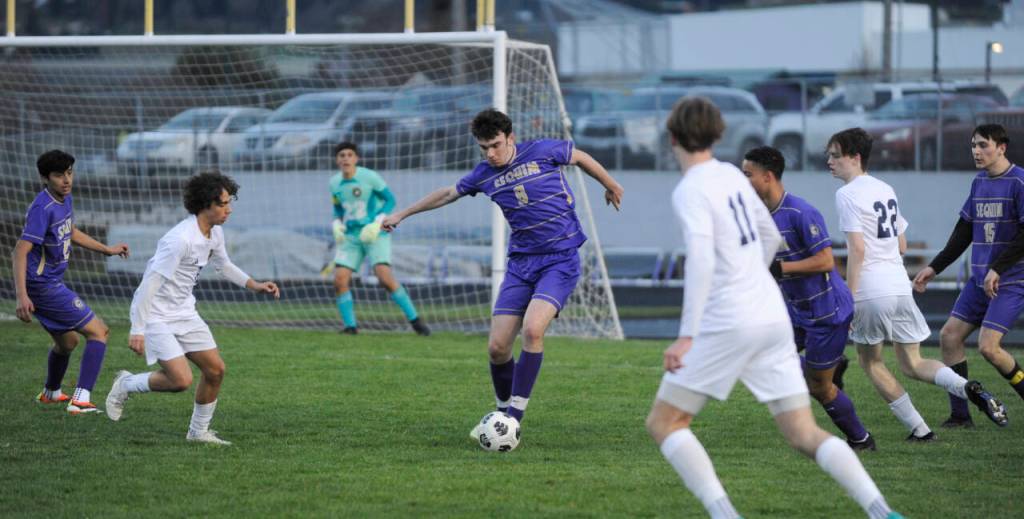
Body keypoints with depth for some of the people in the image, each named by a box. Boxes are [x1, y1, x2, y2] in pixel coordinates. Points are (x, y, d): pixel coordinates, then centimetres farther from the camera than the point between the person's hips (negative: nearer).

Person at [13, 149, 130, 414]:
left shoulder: (65, 199, 7)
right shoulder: (43, 208, -22)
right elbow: (21, 250, -28)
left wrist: (107, 250, 33)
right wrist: (21, 296, -36)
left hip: (51, 284, 10)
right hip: (43, 286, -10)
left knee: (67, 341, 29)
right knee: (99, 332, -10)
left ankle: (50, 393, 52)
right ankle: (81, 399, -18)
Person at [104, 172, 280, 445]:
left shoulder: (214, 233, 1)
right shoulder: (181, 239, -27)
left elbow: (223, 265, 24)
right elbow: (149, 284, -26)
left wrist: (254, 285, 13)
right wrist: (137, 330, -27)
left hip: (184, 312, 9)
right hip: (157, 317, -9)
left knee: (215, 369, 4)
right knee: (181, 379, -18)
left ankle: (199, 431, 21)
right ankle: (126, 384, 8)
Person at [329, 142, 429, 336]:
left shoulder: (369, 177, -10)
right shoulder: (335, 183, 5)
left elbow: (390, 200, -4)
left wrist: (377, 224, -15)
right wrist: (337, 225, -1)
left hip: (375, 236, -5)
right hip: (350, 237, 5)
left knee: (385, 277, -19)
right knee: (340, 280, -10)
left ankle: (414, 319, -6)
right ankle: (350, 325, 2)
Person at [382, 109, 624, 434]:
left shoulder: (542, 152, -8)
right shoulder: (484, 175, 5)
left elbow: (581, 158, 12)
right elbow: (448, 194, 23)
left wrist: (611, 185, 27)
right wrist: (402, 214, 33)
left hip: (560, 260, -5)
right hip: (521, 263, 5)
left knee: (532, 330, -26)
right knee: (497, 347, -5)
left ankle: (515, 417, -19)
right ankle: (502, 411, 20)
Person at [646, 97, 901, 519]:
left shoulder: (690, 191, -10)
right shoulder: (731, 175, 13)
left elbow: (700, 259, -23)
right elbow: (771, 236, 27)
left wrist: (687, 336, -25)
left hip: (728, 325, -7)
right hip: (773, 316, 7)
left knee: (663, 422, 4)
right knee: (804, 434, 7)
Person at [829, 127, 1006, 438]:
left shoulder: (847, 194, -8)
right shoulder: (885, 189, 17)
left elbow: (857, 249, -16)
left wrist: (848, 298, -15)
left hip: (870, 292, -7)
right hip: (900, 284, 7)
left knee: (869, 360, 12)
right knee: (912, 364, 14)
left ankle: (919, 430, 8)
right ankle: (967, 388, -13)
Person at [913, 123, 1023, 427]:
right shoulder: (979, 183, 12)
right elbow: (964, 233, 20)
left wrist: (997, 269, -23)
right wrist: (935, 268, 17)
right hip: (980, 280, 8)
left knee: (988, 346, -18)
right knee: (949, 336, 1)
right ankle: (960, 415, 6)